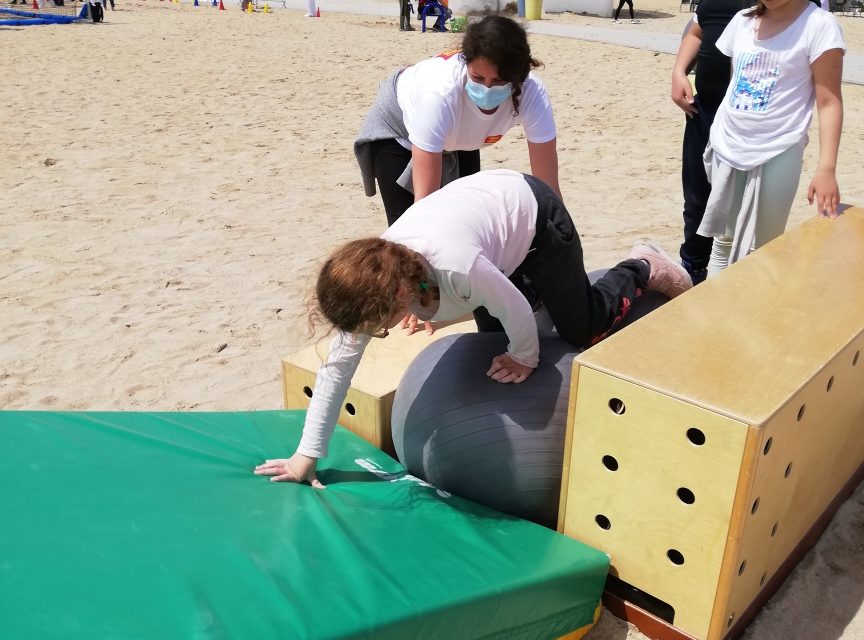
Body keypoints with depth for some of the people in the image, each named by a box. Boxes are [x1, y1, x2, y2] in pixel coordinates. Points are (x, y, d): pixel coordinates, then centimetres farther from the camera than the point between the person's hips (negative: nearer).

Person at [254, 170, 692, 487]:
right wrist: (307, 454, -18)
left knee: (582, 331, 6)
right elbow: (339, 364, -20)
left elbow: (515, 311, -27)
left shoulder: (458, 267, -45)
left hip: (534, 211, -5)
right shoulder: (373, 279, -26)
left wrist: (524, 357, -7)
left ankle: (642, 269, 31)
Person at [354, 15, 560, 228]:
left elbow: (548, 185, -31)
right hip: (398, 129, -4)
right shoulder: (440, 91, -44)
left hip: (457, 137, 4)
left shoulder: (530, 92, -35)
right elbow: (425, 195, -45)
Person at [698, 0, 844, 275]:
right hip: (726, 146, 5)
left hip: (776, 154, -5)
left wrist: (826, 168, -19)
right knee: (723, 239, 13)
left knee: (759, 250, 3)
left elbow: (829, 102, -11)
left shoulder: (819, 25, -10)